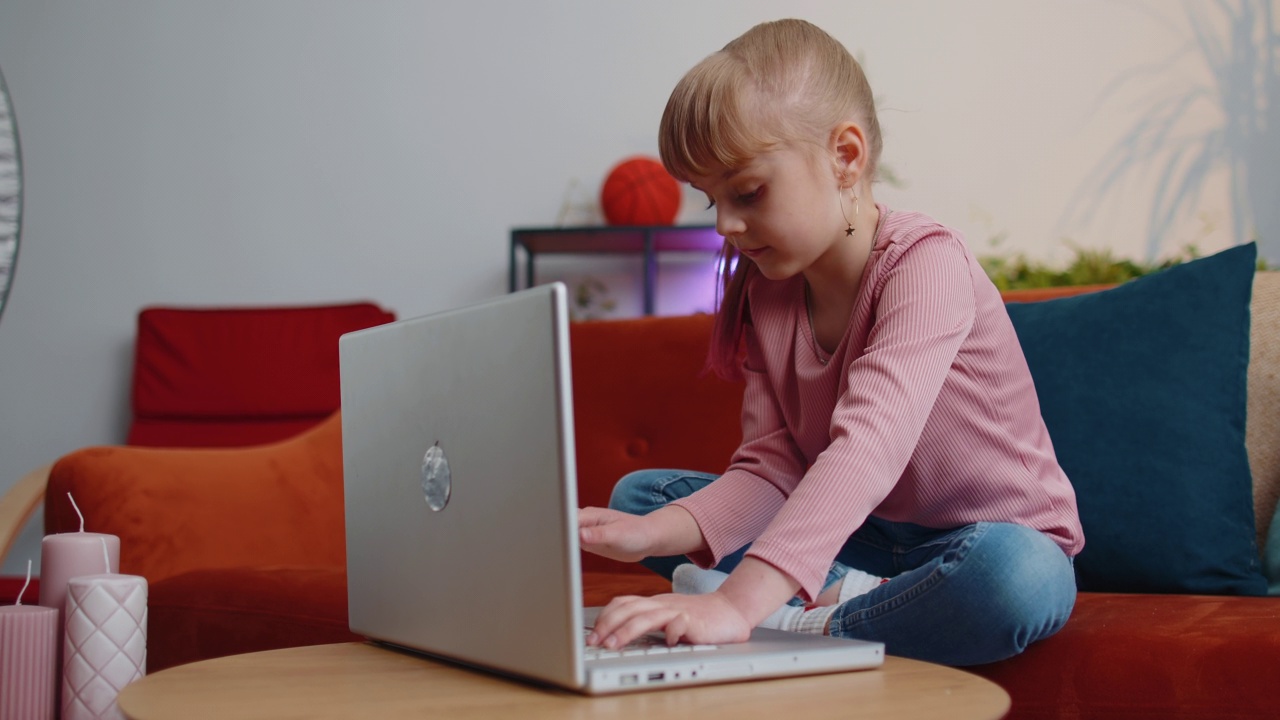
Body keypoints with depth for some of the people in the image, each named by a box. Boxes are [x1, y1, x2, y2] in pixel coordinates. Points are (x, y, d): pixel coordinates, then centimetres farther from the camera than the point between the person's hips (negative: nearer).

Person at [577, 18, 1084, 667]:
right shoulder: (766, 292, 0)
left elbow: (869, 446, -39)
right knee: (640, 492, -2)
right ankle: (847, 593, -18)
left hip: (990, 533, -6)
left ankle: (807, 627, -22)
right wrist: (657, 532, -26)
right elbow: (773, 468, -5)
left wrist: (737, 603, -51)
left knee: (1025, 577, -42)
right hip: (867, 538, 6)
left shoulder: (923, 262, -23)